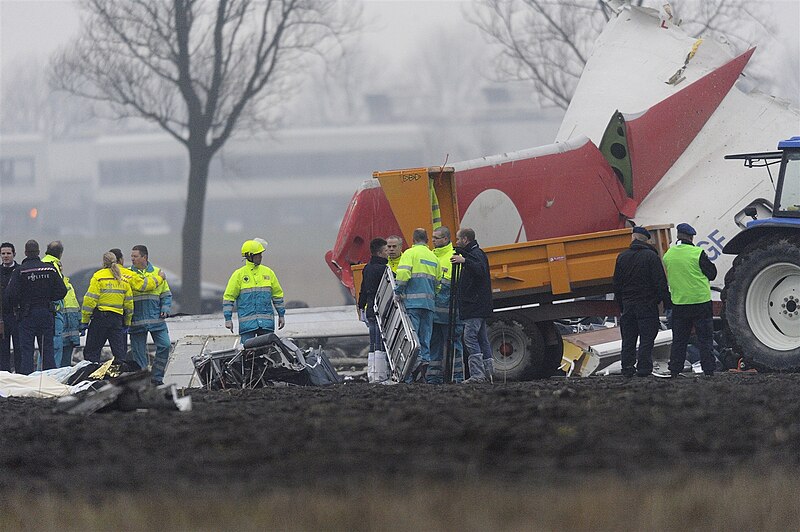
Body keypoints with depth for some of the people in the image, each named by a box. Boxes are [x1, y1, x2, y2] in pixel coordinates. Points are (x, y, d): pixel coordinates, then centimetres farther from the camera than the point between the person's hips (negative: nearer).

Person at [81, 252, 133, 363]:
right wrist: (127, 324, 22)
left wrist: (84, 321, -5)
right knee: (119, 352, 8)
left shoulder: (98, 277, -5)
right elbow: (129, 303, 14)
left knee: (91, 351, 0)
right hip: (117, 319, 5)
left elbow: (90, 300, -9)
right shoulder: (124, 279, 11)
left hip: (100, 317, -5)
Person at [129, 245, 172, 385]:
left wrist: (165, 309, 0)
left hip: (156, 319, 1)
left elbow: (166, 294, 13)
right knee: (138, 351, 0)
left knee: (165, 345, -8)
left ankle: (157, 378, 2)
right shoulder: (127, 274, 6)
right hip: (137, 320, -1)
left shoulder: (157, 273, 10)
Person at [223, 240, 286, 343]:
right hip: (247, 322, -3)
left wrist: (281, 315, 17)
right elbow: (228, 297, 3)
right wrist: (228, 319, -3)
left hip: (266, 322, 3)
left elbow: (277, 294, 18)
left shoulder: (268, 272, 11)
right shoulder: (239, 274, 1)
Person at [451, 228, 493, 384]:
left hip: (475, 306, -11)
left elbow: (481, 270, -27)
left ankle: (477, 374, -19)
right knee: (482, 338, 9)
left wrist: (464, 261, -37)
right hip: (478, 306, 11)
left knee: (470, 337, -14)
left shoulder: (477, 254, -11)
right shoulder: (471, 253, 21)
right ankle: (488, 373, 10)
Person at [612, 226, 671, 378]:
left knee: (628, 339, 10)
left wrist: (621, 305, 18)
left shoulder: (622, 257, 6)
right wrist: (666, 303, -6)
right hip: (647, 304, -4)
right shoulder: (651, 256, -8)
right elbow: (660, 282, -11)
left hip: (627, 303, 4)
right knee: (647, 338, -2)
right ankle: (644, 368, -8)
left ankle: (627, 368, 10)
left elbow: (617, 284, 11)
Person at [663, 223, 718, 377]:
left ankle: (674, 371, 11)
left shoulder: (668, 255, 3)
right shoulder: (697, 253, -12)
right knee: (705, 339, 2)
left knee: (679, 340, 11)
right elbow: (712, 273, -3)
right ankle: (708, 370, 0)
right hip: (700, 301, -4)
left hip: (679, 304, 4)